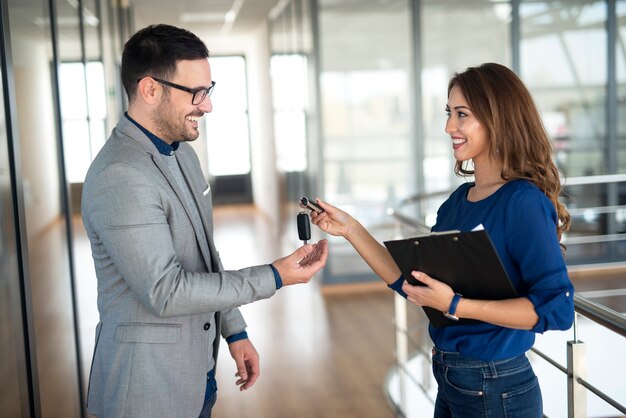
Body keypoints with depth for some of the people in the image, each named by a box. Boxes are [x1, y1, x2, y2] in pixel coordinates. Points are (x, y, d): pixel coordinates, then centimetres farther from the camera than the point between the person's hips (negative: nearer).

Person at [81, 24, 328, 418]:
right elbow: (164, 291, -24)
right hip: (150, 384, -8)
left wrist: (234, 331, 13)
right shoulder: (119, 177, -23)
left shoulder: (182, 152, 6)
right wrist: (275, 278, -21)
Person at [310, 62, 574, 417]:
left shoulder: (523, 202, -18)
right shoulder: (458, 200, 4)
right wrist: (350, 229, 1)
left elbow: (556, 309, -23)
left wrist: (455, 305, -27)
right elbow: (412, 283, 6)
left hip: (496, 389, -7)